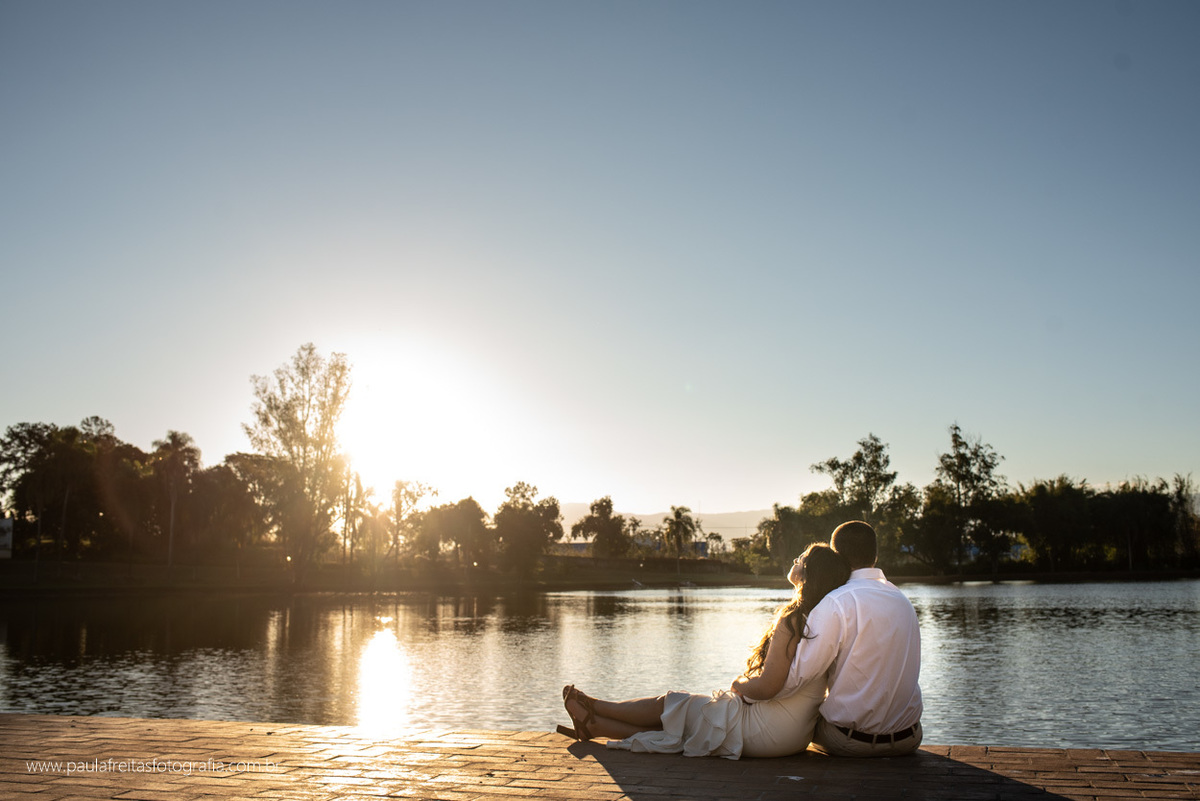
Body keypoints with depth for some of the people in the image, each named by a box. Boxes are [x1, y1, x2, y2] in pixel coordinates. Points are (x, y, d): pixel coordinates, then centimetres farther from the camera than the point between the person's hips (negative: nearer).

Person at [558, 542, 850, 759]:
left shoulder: (792, 617, -21)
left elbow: (767, 686, -24)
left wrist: (739, 684, -4)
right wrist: (745, 686, 8)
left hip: (768, 733, -8)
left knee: (671, 704, 8)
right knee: (677, 708, 14)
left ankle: (593, 707, 27)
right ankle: (593, 724, 24)